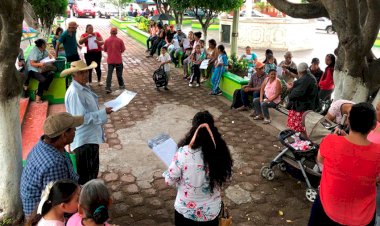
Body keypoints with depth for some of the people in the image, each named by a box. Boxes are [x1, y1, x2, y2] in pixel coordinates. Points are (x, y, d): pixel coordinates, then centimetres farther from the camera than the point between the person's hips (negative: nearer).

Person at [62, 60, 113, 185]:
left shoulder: (83, 88, 7)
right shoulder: (74, 93, -23)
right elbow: (82, 118, -27)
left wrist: (102, 111, 7)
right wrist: (103, 113, -25)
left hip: (91, 136, 10)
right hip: (83, 140, -10)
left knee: (93, 171, 24)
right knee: (85, 175, 5)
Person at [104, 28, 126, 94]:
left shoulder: (107, 40, -6)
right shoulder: (120, 40, -11)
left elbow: (105, 50, 5)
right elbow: (123, 50, -3)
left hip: (110, 60, 1)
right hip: (118, 60, -1)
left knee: (109, 74, 4)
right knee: (119, 73, 15)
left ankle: (107, 88, -3)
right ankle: (121, 85, 31)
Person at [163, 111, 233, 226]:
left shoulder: (184, 153, -25)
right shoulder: (220, 151, -17)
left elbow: (169, 181, -14)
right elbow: (225, 178, -2)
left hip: (186, 211, -2)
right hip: (211, 211, 2)